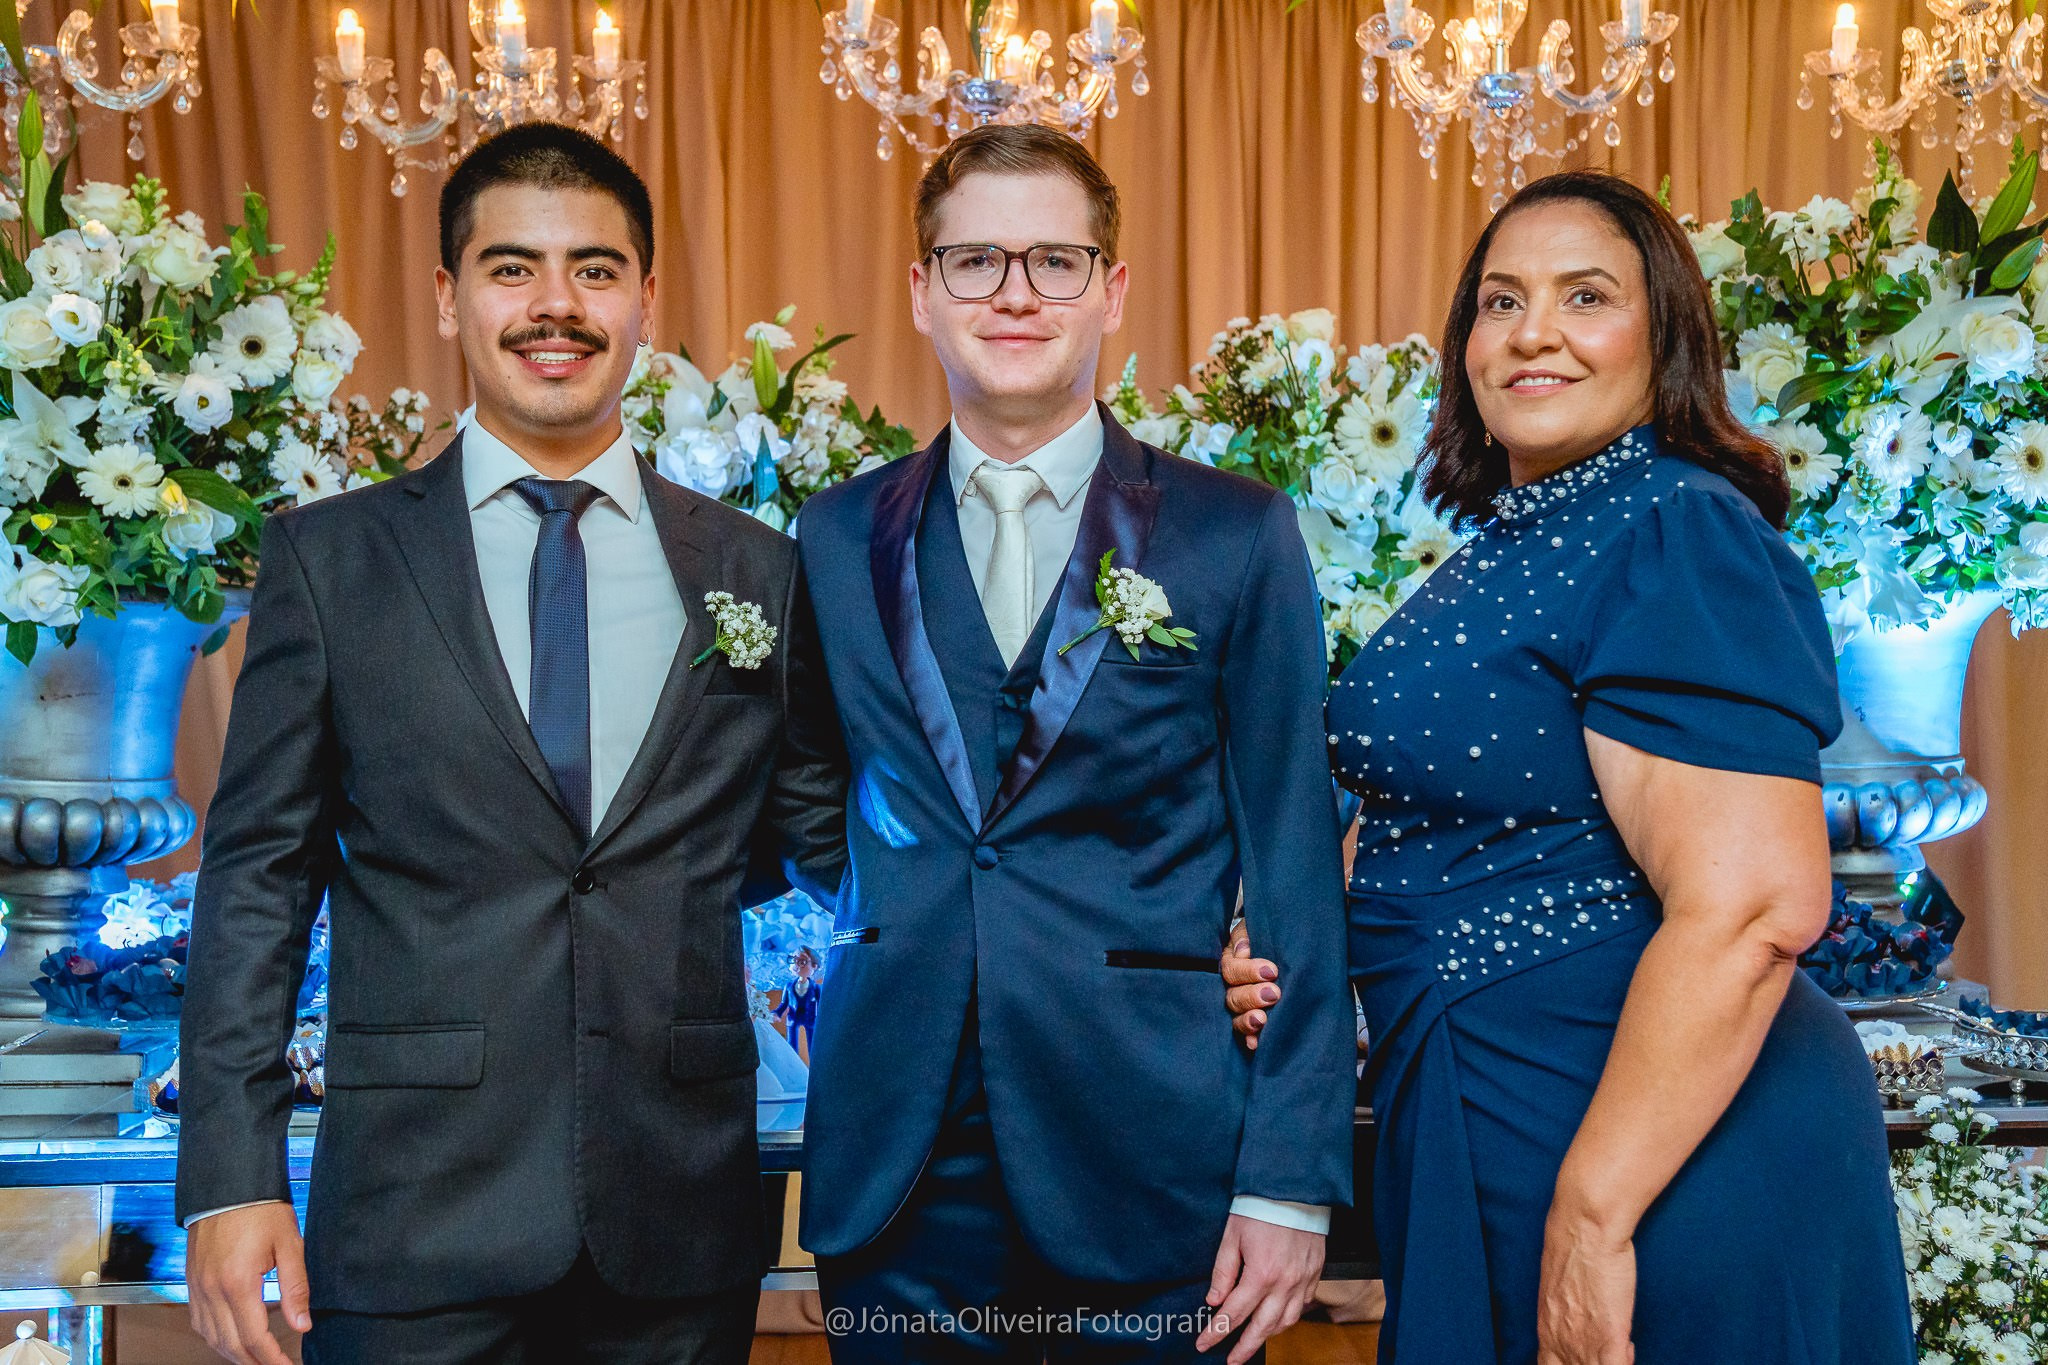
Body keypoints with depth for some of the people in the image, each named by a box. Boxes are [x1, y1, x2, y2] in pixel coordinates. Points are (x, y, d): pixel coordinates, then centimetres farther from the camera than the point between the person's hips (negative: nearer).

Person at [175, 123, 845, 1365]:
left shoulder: (757, 574, 5)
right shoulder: (330, 559, 2)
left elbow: (835, 842, 10)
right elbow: (260, 876, 1)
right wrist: (232, 1179, -5)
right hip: (417, 1228, -1)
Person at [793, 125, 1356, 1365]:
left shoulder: (1240, 538, -1)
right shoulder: (837, 540, 5)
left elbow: (1296, 873, -3)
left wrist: (1292, 1179, -6)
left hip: (1155, 1171, -1)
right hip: (895, 1167, 2)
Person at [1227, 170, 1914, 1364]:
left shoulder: (1672, 534, -18)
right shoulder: (1517, 547, 11)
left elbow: (1754, 907, -26)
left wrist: (1591, 1221, -25)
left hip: (1654, 1155, -9)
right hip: (1485, 1127, 9)